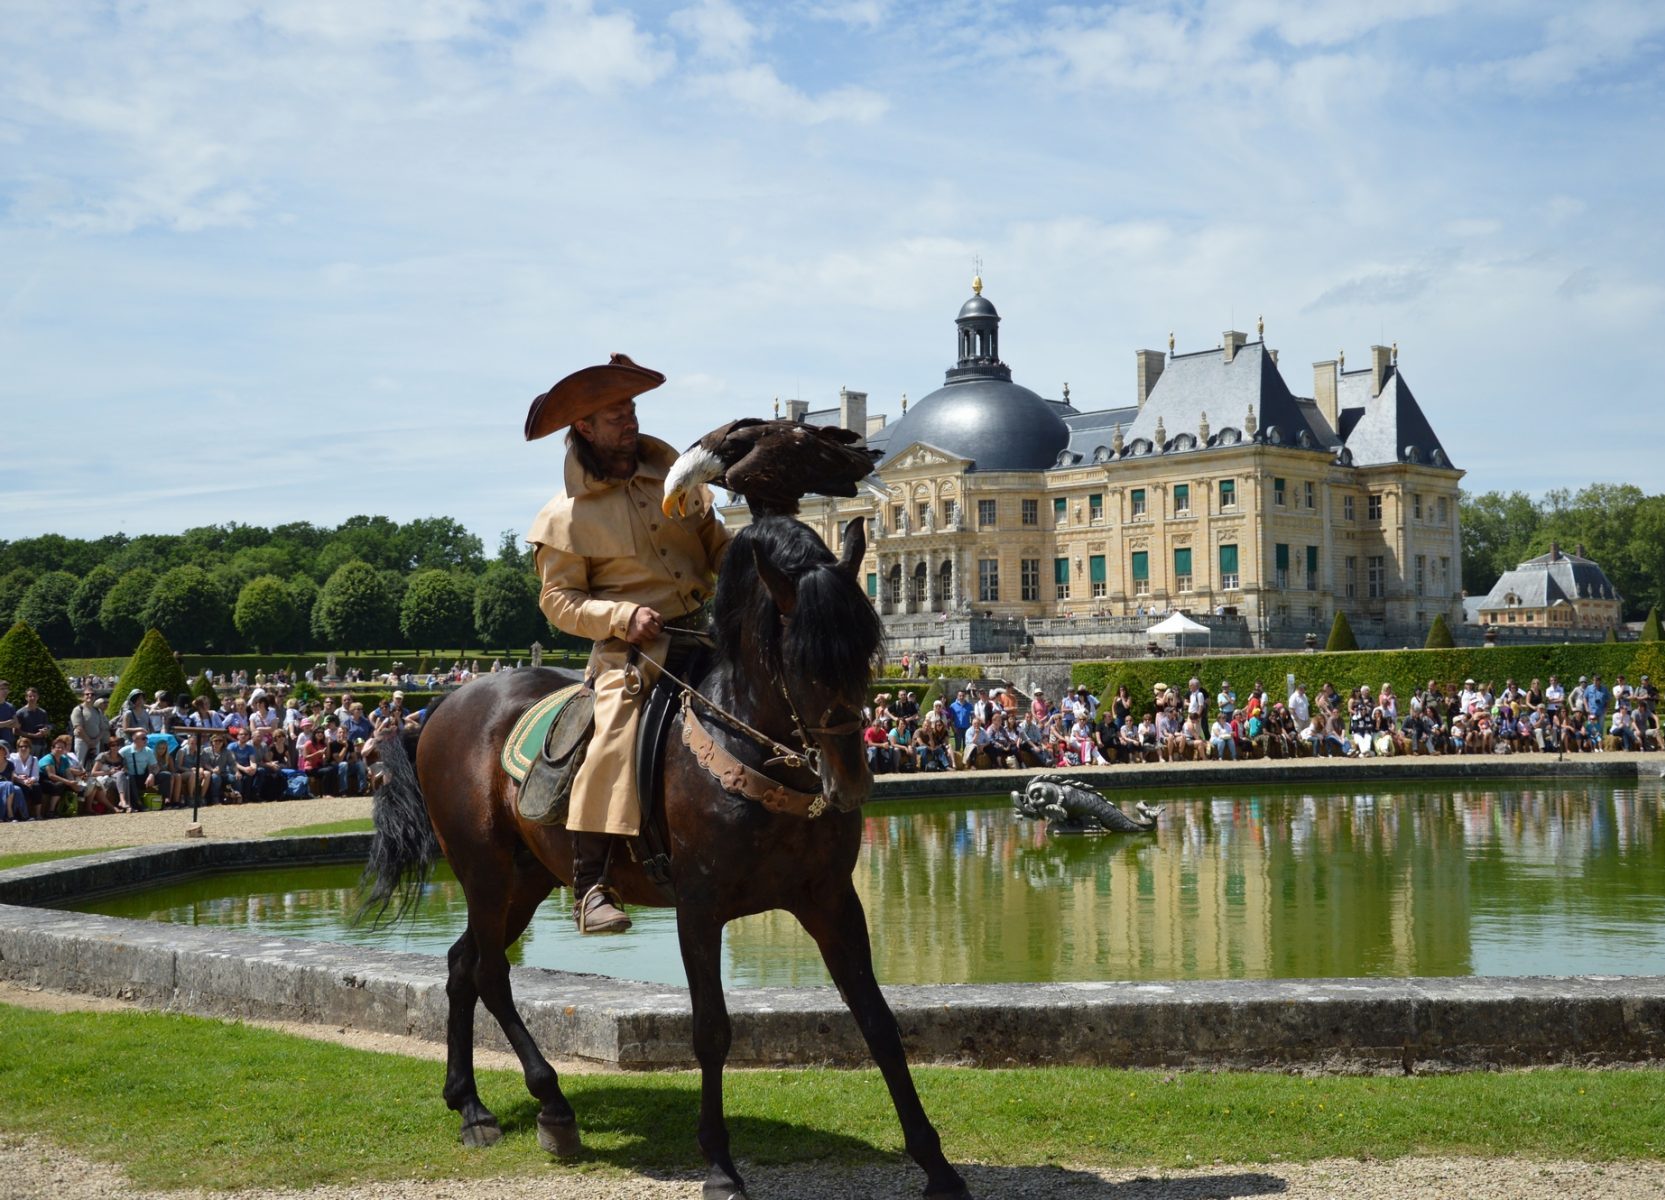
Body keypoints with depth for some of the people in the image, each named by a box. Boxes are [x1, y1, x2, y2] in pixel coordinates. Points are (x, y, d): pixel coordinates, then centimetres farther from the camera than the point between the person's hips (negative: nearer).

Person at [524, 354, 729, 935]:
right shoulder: (565, 516, -1)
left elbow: (717, 545, 19)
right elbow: (559, 600, -1)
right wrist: (623, 617, -16)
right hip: (633, 649, -5)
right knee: (616, 739, -25)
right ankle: (591, 886, -21)